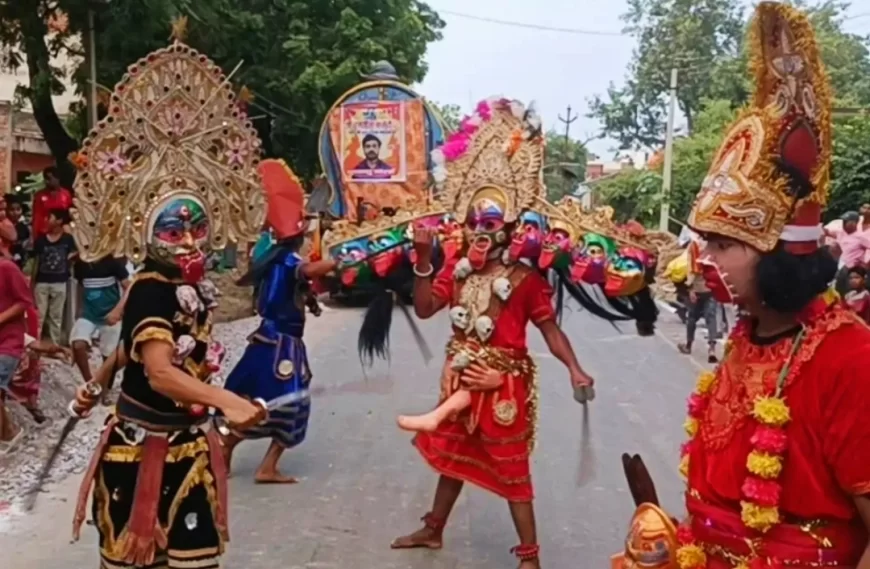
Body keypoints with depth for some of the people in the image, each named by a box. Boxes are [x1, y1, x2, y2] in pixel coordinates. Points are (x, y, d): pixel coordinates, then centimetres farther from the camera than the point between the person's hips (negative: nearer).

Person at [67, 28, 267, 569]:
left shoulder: (197, 285, 3)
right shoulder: (149, 289, -21)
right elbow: (159, 372, -35)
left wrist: (97, 383, 30)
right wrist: (226, 400, -50)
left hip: (188, 438, 7)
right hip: (143, 441, -7)